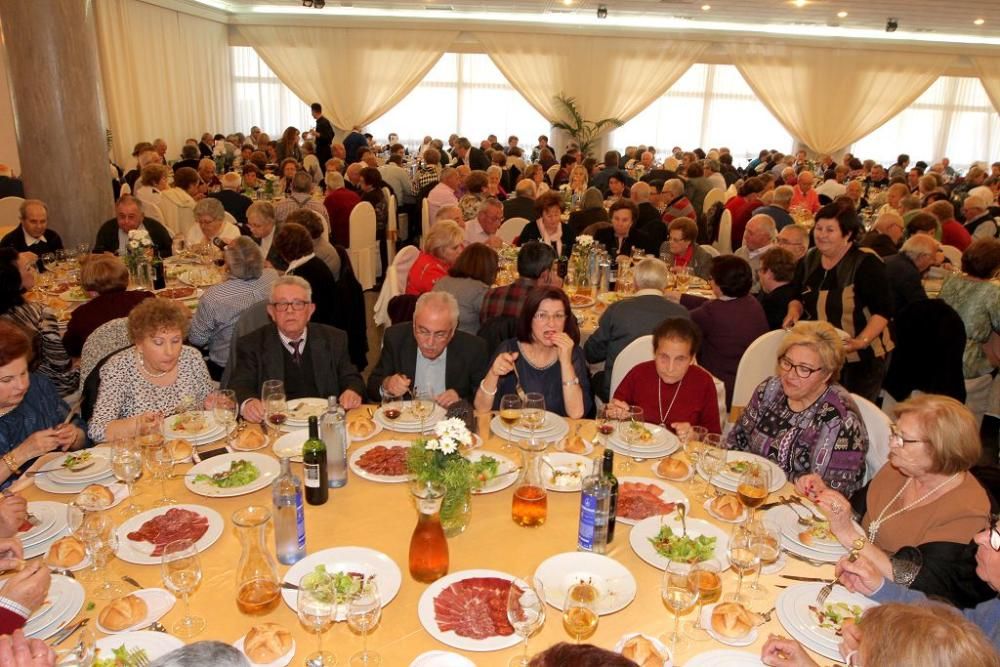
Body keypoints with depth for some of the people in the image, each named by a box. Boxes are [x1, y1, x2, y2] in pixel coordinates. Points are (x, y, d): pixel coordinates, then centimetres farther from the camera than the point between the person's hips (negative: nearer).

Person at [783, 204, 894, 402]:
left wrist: (861, 341, -27)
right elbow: (798, 298, 15)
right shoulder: (808, 261, 3)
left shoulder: (866, 264, -15)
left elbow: (882, 311, -15)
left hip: (862, 358, -5)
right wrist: (794, 310, -7)